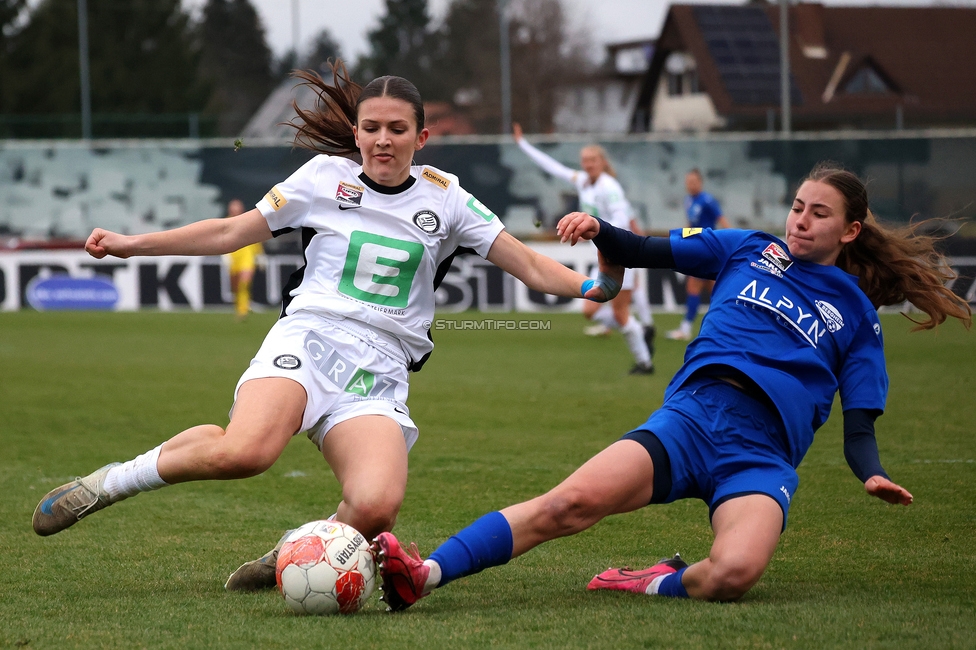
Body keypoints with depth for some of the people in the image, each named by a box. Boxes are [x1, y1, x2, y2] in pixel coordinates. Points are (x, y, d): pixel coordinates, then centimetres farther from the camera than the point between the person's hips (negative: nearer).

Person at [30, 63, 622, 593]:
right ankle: (114, 481, -12)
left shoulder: (444, 197, 13)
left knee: (376, 509, -29)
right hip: (310, 336, -2)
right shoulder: (326, 176, 10)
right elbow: (230, 233, 15)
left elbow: (528, 264, 9)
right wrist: (131, 244, 10)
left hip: (381, 369, 2)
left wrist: (589, 286, -10)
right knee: (245, 451, -35)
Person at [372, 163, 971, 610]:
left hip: (764, 456, 0)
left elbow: (859, 426, 14)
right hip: (693, 415, 1)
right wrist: (597, 228, -3)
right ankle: (424, 575, -37)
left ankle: (666, 584, -4)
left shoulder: (857, 316, 20)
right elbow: (641, 253, 19)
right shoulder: (748, 249, 23)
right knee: (574, 501, -28)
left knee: (735, 571, -35)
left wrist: (873, 475, -9)